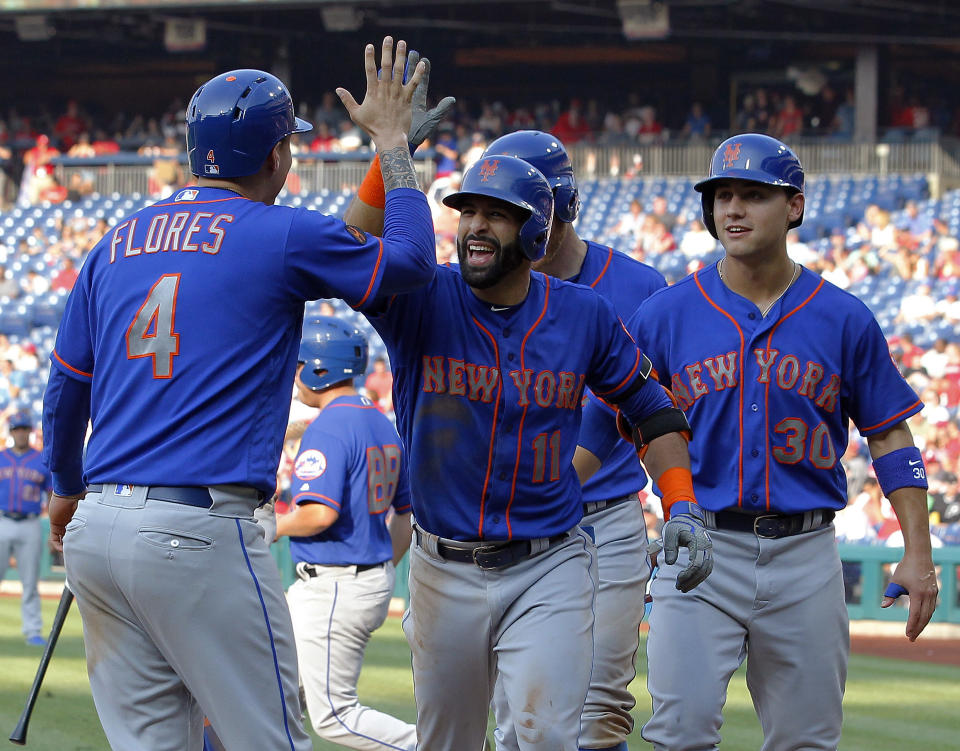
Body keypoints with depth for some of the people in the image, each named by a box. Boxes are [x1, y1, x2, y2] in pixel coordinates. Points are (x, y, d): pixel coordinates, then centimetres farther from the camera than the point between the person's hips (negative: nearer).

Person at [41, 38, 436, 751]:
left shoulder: (118, 243, 15)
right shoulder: (281, 236, -3)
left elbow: (65, 390, 21)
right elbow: (410, 260, 7)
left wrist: (67, 493, 37)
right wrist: (392, 141, 19)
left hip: (96, 532, 7)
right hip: (199, 528, -7)